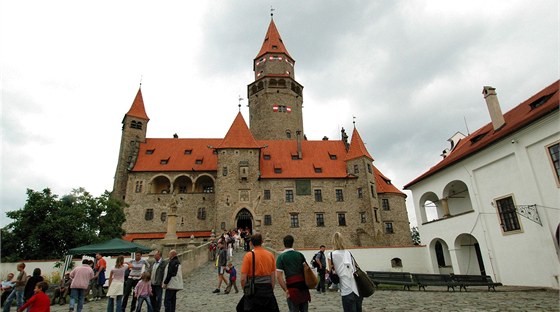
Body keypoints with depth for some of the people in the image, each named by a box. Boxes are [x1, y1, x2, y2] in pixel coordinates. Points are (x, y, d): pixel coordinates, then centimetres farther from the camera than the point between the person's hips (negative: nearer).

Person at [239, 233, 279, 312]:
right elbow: (273, 277, 7)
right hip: (268, 290, 3)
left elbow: (243, 279, -9)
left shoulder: (248, 255, -8)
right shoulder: (270, 255, 3)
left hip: (253, 289, -3)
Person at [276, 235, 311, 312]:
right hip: (303, 285, 3)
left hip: (292, 287, -3)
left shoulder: (281, 257, -3)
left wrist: (286, 290, -7)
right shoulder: (300, 254, 6)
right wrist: (308, 284, 15)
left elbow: (278, 276, -11)